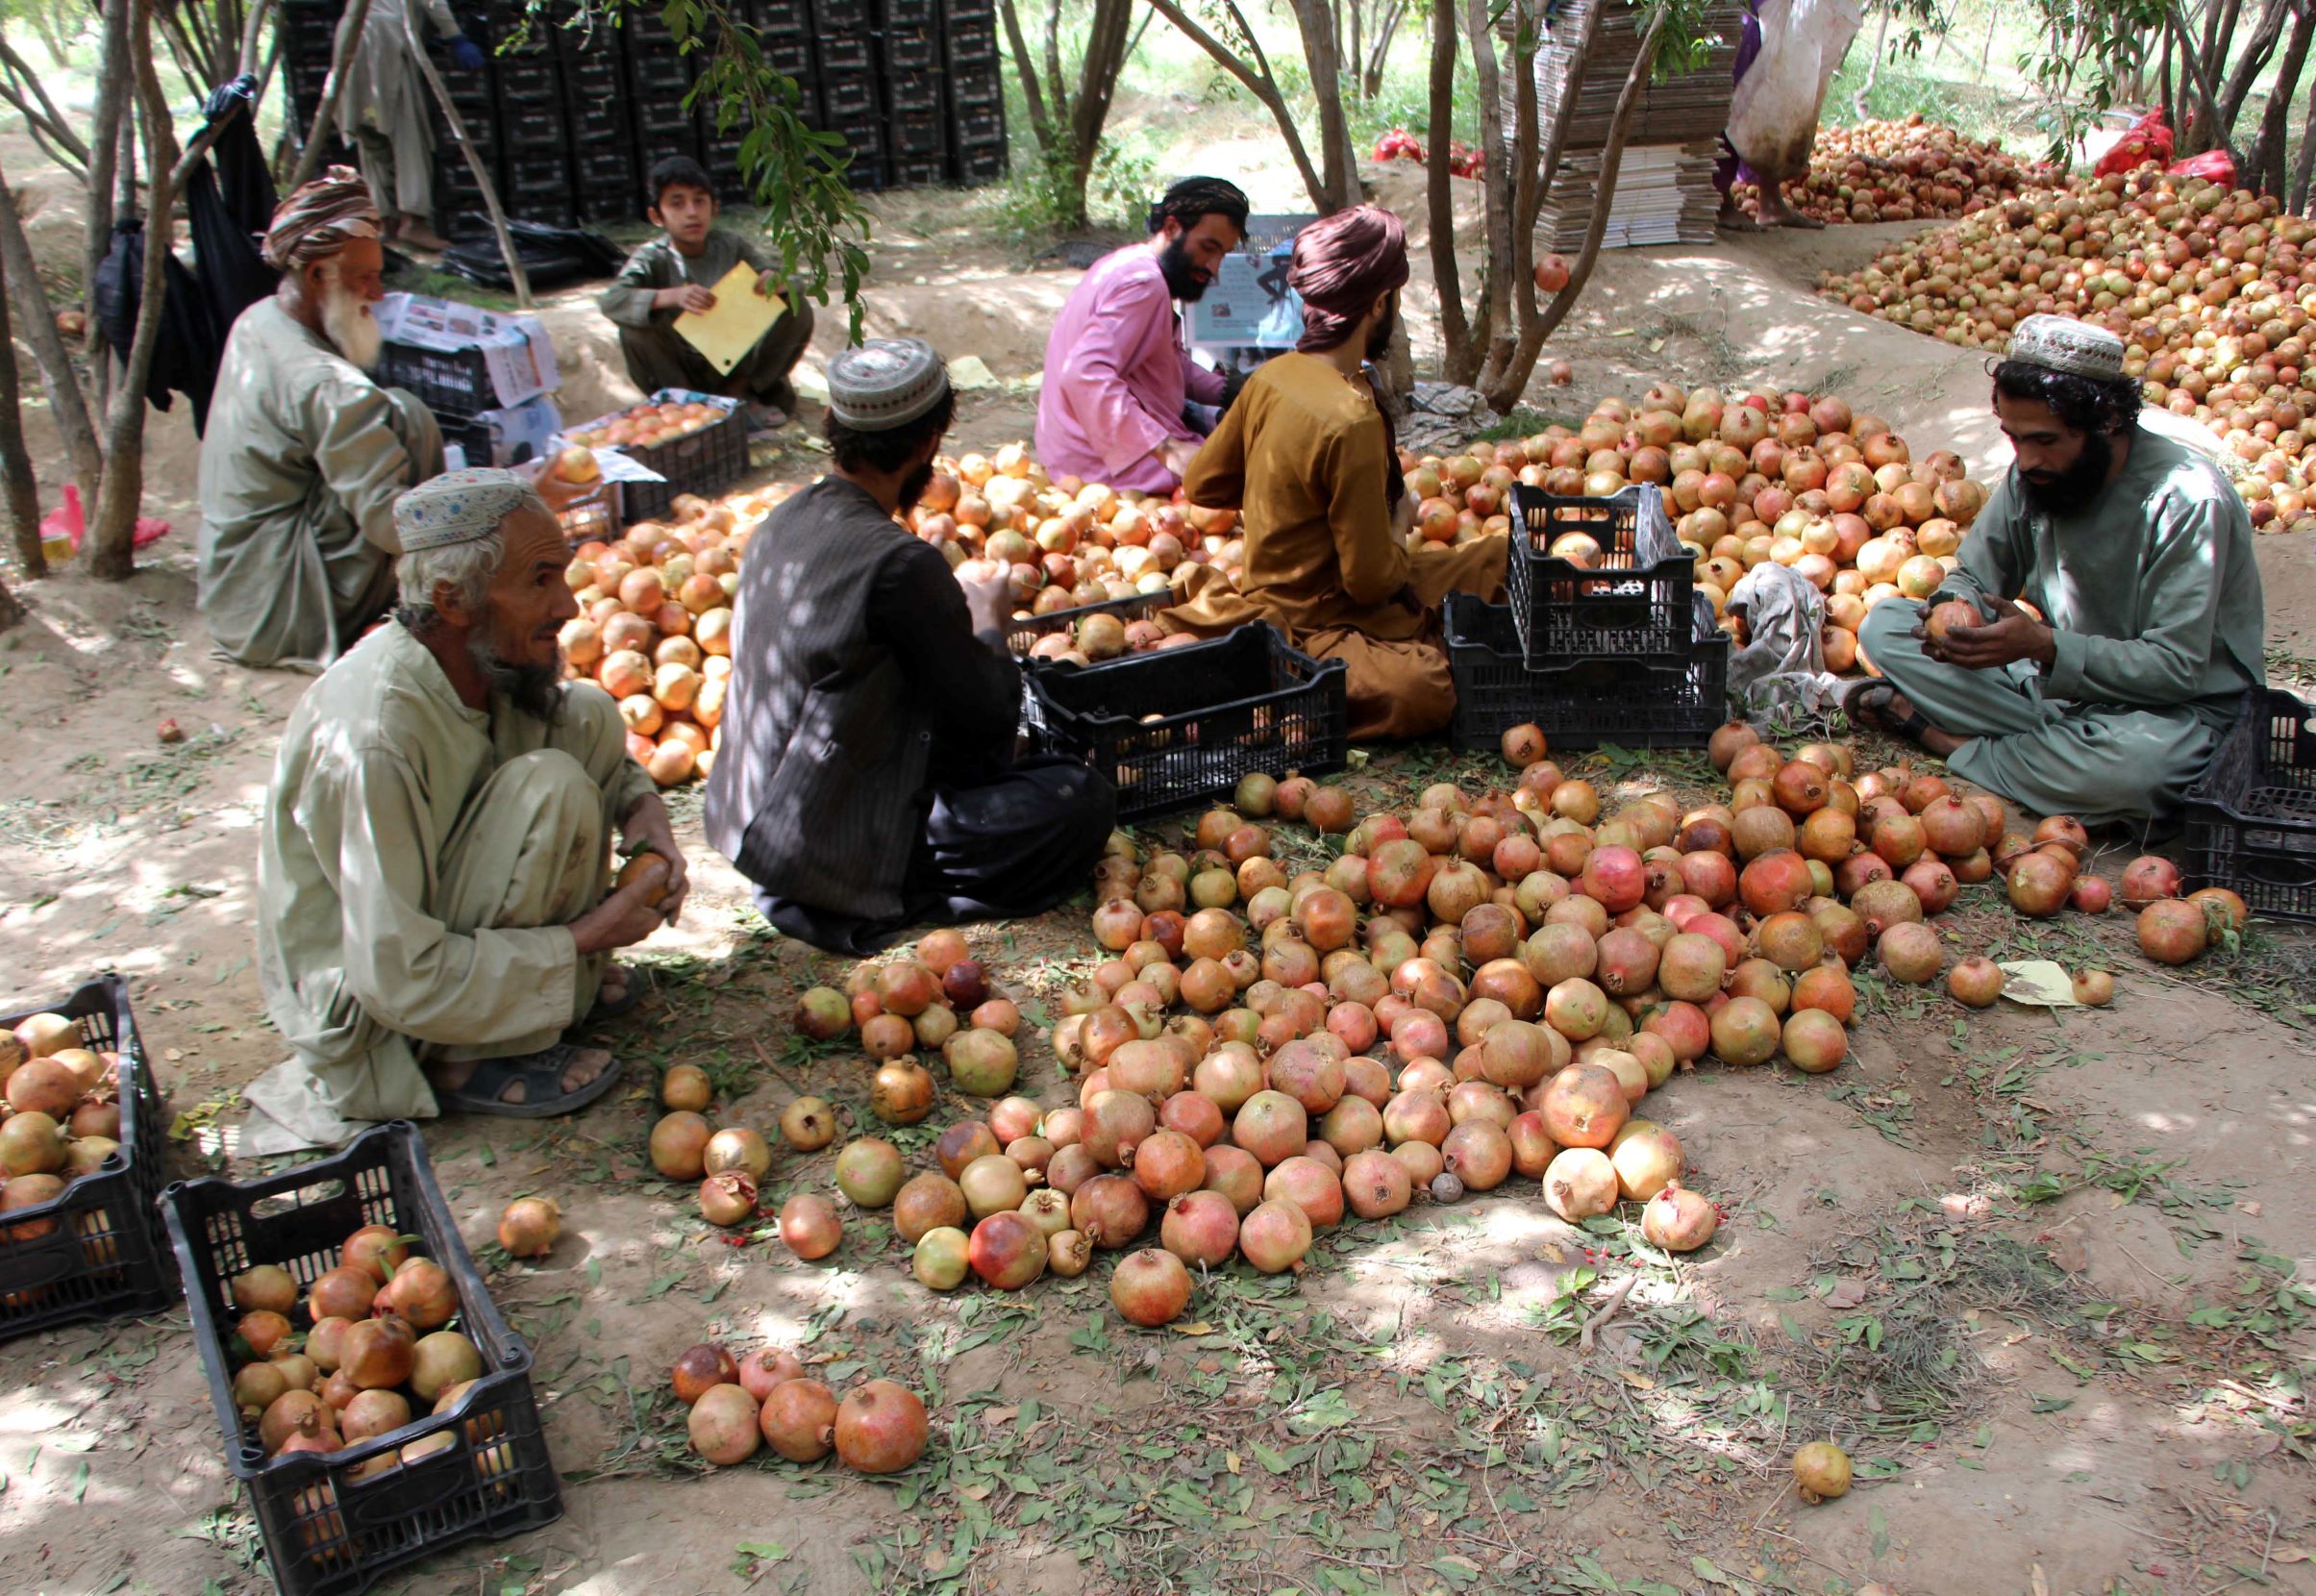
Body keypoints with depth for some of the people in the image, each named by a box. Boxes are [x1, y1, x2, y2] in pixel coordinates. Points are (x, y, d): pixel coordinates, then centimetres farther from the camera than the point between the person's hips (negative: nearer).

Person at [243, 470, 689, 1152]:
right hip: (367, 1018, -8)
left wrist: (642, 806, -9)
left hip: (425, 926, 8)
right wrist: (585, 936, -23)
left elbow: (604, 754, 12)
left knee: (587, 714, -3)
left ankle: (556, 975, 6)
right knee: (551, 785, -26)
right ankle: (468, 1061, -12)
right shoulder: (373, 742, -34)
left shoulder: (487, 659, -9)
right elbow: (399, 981, -30)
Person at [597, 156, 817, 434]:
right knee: (636, 328, -29)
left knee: (798, 310, -14)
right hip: (680, 372, -2)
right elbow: (609, 301, -30)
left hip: (737, 365, 2)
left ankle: (738, 391, 0)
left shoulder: (730, 245, -4)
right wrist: (672, 296, -47)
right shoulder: (653, 258, -13)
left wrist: (778, 280, -32)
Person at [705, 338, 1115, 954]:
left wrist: (957, 611, 18)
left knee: (976, 750, 23)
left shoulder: (786, 520, 2)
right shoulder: (900, 563, -24)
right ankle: (875, 911, -8)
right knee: (1082, 799, -6)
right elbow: (988, 710, -11)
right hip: (828, 849, -9)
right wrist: (989, 622, 8)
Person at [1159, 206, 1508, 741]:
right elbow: (1373, 580, -19)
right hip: (1316, 629, -10)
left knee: (1506, 556, 9)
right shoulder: (1352, 423, -26)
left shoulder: (1272, 376, -2)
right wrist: (1401, 520, 1)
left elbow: (1202, 484, 11)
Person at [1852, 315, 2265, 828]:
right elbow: (1974, 578, 7)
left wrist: (2044, 645, -33)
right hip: (2056, 678, 6)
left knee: (2139, 761, -44)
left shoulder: (2188, 500, -22)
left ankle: (1950, 742, -18)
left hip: (2176, 710, -6)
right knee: (1884, 625, -5)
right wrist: (1951, 613, -18)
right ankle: (2060, 741, -17)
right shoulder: (2034, 474, -4)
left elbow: (2176, 668, -24)